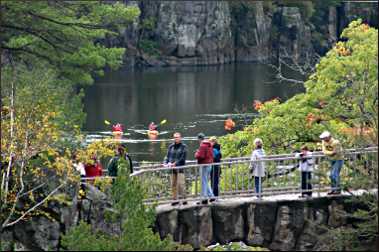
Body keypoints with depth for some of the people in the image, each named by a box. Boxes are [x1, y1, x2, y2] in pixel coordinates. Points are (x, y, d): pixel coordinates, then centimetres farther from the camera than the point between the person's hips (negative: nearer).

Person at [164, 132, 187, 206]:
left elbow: (183, 158, -9)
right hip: (172, 168, 5)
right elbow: (168, 156, 13)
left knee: (181, 183, -10)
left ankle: (183, 198, -5)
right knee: (173, 184, 5)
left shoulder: (183, 146, -2)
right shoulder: (171, 146, 13)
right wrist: (166, 162, -6)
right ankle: (175, 199, 11)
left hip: (180, 167, -5)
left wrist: (175, 163, -18)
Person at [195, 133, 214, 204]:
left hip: (204, 164, -9)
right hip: (210, 164, 9)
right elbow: (212, 155, 18)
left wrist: (196, 154, -3)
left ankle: (204, 198, -3)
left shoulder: (202, 145, -15)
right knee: (206, 182, 17)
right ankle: (211, 196, 13)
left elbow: (200, 156, -21)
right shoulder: (209, 145, 13)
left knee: (204, 182, -4)